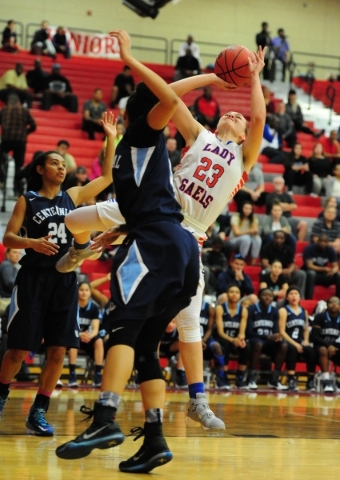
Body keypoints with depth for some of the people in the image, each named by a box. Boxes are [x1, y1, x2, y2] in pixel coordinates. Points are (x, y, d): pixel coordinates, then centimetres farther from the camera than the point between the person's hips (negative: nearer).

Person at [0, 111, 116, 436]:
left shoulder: (72, 197, 12)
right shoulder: (27, 200, 1)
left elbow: (108, 177, 12)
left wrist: (111, 139, 6)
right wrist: (32, 242, -24)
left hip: (65, 279, 4)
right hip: (34, 277, -4)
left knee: (58, 351, -3)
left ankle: (38, 413, 5)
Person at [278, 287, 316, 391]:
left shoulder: (304, 312, 17)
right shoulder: (283, 311, 1)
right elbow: (282, 331, -7)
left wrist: (306, 341, -1)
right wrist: (294, 344, -17)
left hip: (300, 343, 4)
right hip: (287, 342, -4)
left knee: (311, 350, -28)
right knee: (292, 349, -38)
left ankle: (311, 381, -18)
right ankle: (291, 381, -37)